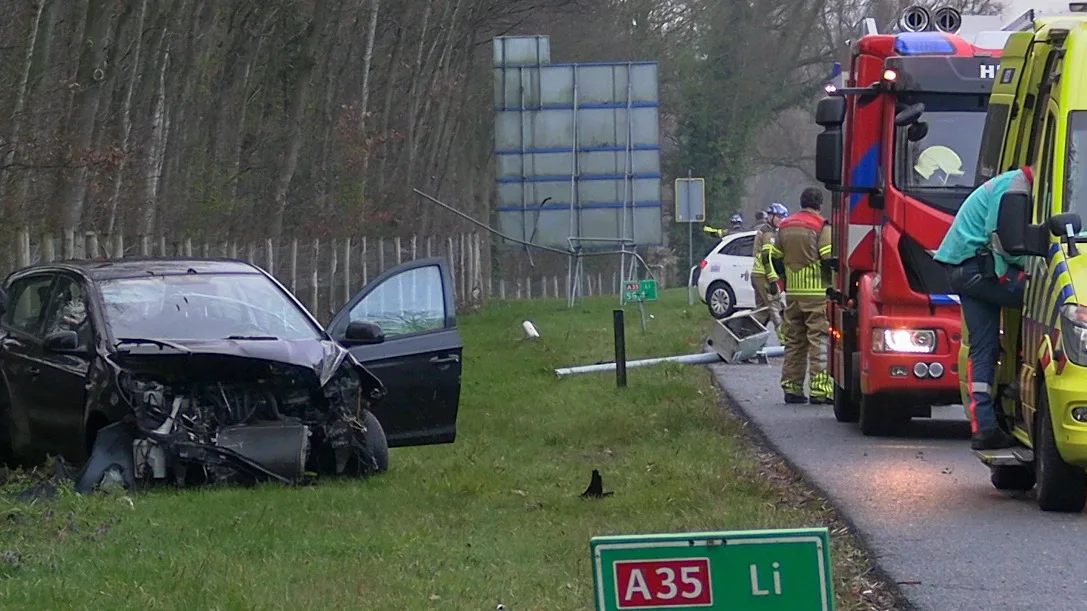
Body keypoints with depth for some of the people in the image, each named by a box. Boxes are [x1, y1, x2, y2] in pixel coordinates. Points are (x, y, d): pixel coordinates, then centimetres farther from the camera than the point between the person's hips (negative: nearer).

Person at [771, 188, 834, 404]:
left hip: (792, 292, 6)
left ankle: (791, 387, 12)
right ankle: (820, 390, -11)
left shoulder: (785, 227, 13)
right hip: (817, 293, -6)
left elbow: (775, 258, 16)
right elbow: (829, 260, -15)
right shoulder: (821, 227, -8)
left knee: (793, 341, 12)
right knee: (819, 340, -6)